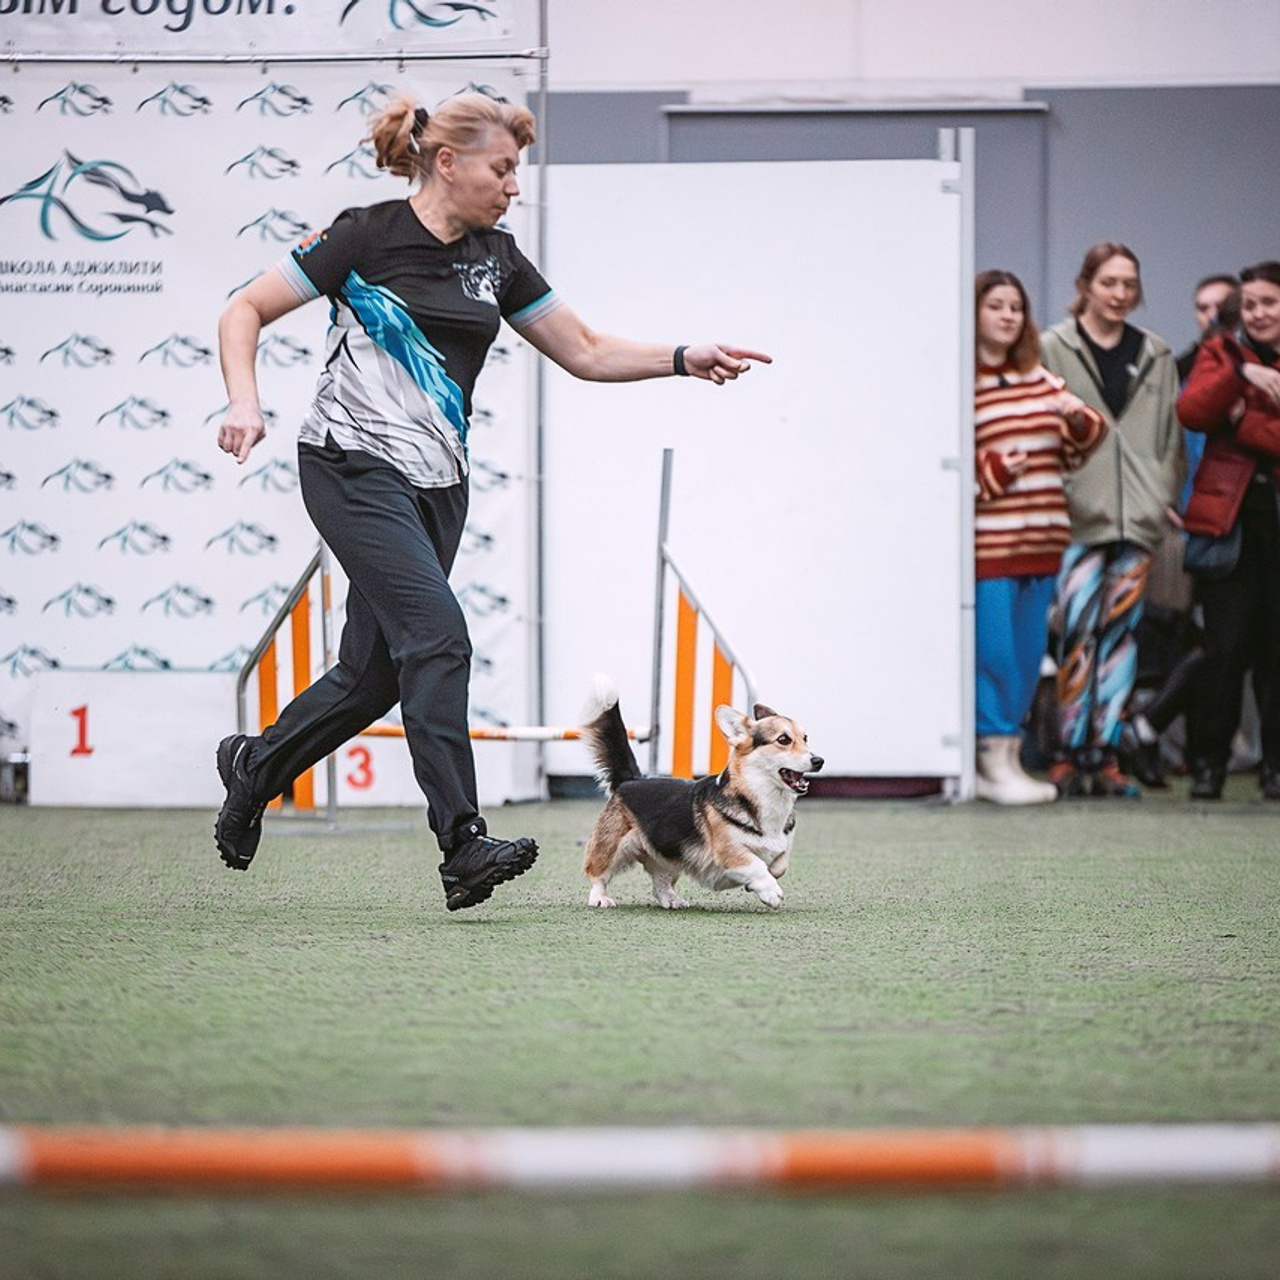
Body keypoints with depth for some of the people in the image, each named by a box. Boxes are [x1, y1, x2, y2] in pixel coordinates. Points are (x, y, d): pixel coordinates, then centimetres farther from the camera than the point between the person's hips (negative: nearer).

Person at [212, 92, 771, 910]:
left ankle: (255, 765, 35)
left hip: (437, 486, 7)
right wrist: (246, 404, -18)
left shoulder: (495, 259, 10)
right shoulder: (366, 237, -8)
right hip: (355, 466, -7)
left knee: (374, 674, 9)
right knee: (438, 635, -21)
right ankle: (464, 846, -23)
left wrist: (685, 360, 2)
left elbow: (586, 353, 15)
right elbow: (245, 312, -2)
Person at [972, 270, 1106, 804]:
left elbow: (1077, 450, 18)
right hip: (986, 538, -7)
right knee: (993, 652, -7)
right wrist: (992, 471, -17)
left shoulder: (1040, 380, 15)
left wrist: (1079, 419, -2)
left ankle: (1009, 757, 17)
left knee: (1028, 654, 9)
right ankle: (994, 763, 0)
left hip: (1040, 539, 7)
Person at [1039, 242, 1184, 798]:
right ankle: (1070, 754, -6)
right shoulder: (1055, 349, 3)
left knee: (1120, 635, 3)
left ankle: (1105, 755, 7)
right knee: (1077, 632, -11)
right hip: (1077, 517, -4)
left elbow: (1171, 433, 17)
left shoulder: (1155, 356, 15)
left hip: (1137, 517, 4)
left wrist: (1166, 497, 7)